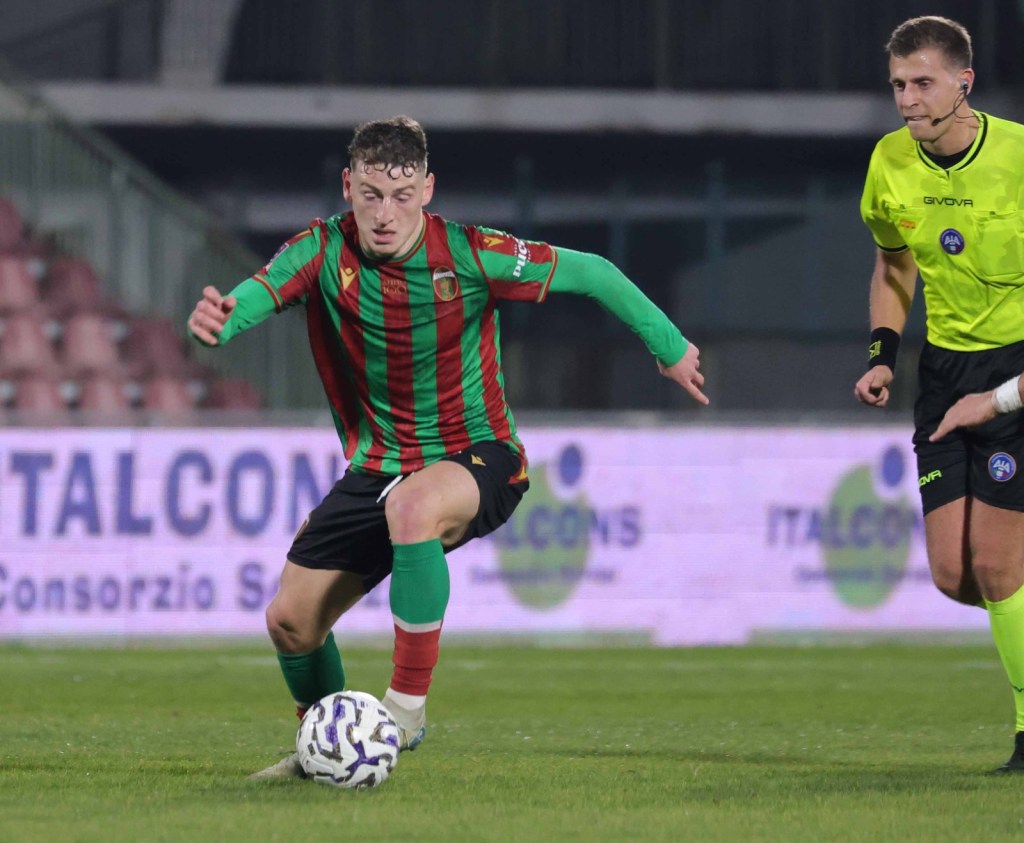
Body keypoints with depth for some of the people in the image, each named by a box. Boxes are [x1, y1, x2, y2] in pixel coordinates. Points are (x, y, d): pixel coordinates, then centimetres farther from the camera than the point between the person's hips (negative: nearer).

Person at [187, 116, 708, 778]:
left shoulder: (470, 255, -18)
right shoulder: (326, 250, -12)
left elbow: (591, 273, -7)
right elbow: (260, 294, -31)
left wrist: (670, 348, 1)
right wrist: (221, 319, -55)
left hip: (478, 459, -4)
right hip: (378, 467, 4)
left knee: (411, 504, -39)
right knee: (291, 621, 0)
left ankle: (407, 706, -28)